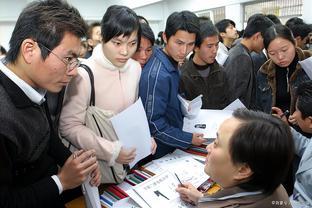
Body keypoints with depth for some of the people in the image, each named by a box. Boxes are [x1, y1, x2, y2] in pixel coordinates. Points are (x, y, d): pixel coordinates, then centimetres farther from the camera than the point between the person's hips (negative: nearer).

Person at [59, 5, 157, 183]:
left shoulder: (135, 68, -3)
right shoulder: (85, 74, -23)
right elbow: (70, 126, -20)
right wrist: (111, 150, -25)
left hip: (129, 156, 6)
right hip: (97, 164, -5)